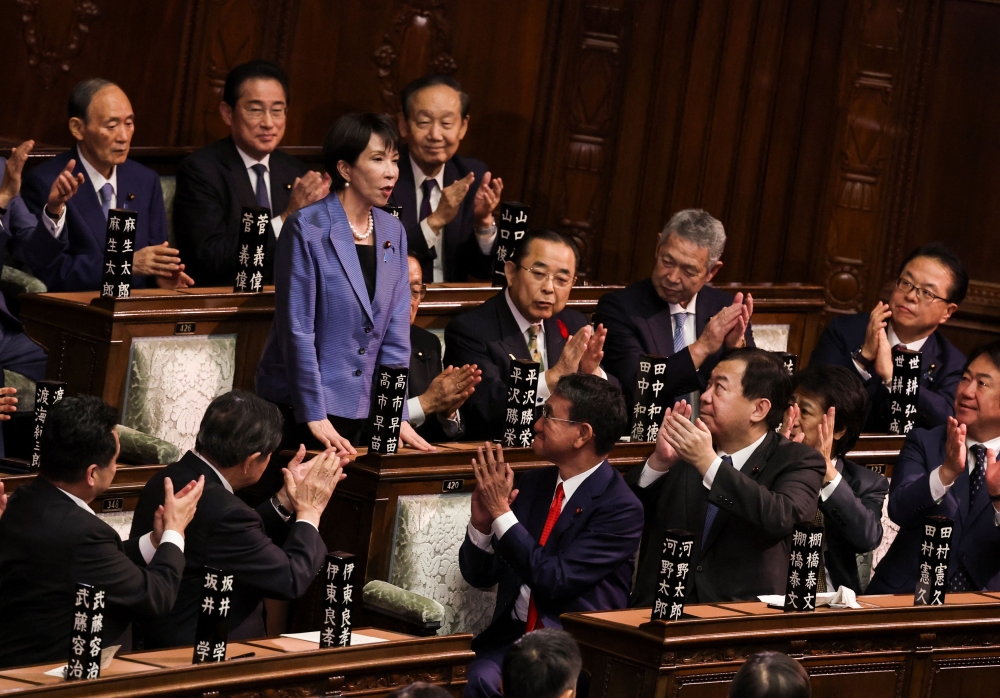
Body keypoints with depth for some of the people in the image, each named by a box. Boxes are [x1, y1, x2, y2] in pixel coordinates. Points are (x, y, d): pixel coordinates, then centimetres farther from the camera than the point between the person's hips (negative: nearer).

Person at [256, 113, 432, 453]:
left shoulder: (393, 232, 6)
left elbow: (395, 332, 5)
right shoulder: (307, 229, -12)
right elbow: (297, 329, -14)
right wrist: (316, 417, -17)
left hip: (360, 410, 6)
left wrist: (397, 415, -1)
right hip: (299, 408, -5)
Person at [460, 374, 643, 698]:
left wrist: (501, 511, -16)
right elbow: (479, 576, 12)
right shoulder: (532, 484, 10)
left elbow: (555, 580, -17)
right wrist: (481, 522, -8)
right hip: (511, 637, 4)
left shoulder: (621, 508, -8)